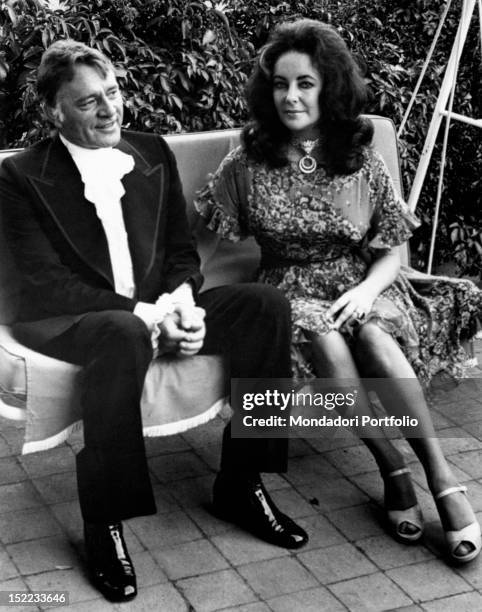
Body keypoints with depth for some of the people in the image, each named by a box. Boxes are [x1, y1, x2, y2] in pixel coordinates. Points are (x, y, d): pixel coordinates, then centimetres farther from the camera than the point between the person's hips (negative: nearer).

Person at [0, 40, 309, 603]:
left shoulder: (152, 153, 12)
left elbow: (181, 251, 13)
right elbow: (47, 282, -13)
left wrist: (181, 301, -11)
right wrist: (144, 316, -21)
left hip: (157, 309, 6)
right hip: (65, 322, -5)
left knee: (266, 304, -16)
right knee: (124, 336, -40)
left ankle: (241, 485, -7)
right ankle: (103, 524, -25)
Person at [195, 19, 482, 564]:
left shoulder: (362, 161, 3)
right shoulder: (249, 161, 1)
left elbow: (391, 251, 6)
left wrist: (368, 288, -15)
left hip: (361, 285, 0)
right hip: (290, 289, 0)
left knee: (375, 339, -36)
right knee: (325, 343, -36)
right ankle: (392, 468, -21)